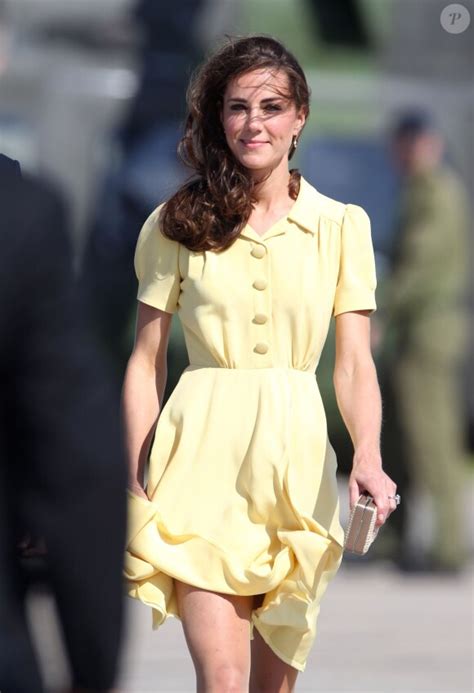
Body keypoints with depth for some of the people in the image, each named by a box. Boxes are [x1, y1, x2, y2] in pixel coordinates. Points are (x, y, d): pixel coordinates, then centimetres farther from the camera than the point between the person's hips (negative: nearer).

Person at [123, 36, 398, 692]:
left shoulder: (341, 226, 6)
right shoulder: (178, 226, 5)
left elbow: (355, 363, 2)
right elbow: (145, 363, 6)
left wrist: (368, 458, -16)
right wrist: (137, 483, -2)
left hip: (297, 462, 2)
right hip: (203, 460, -2)